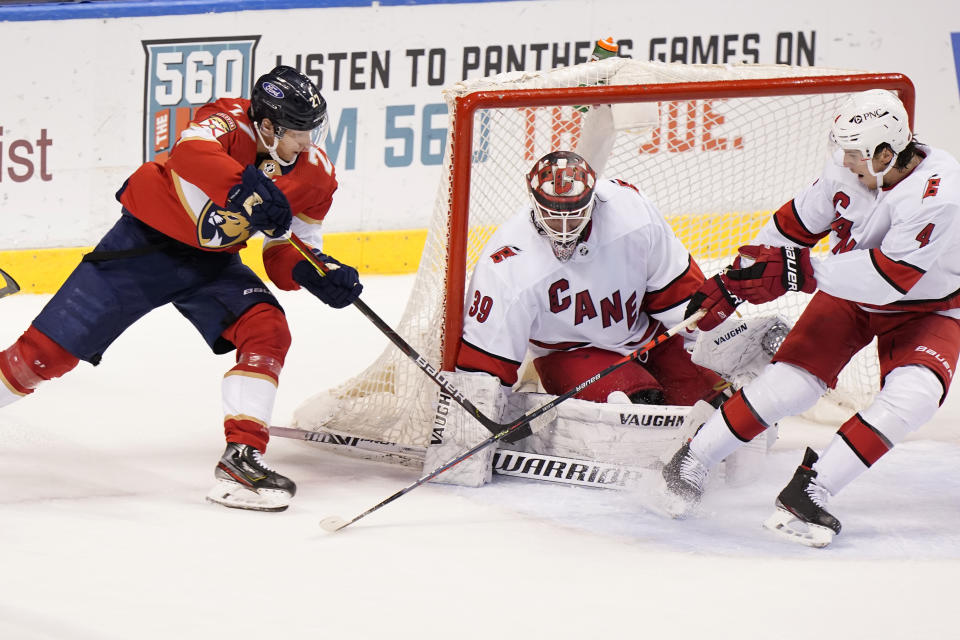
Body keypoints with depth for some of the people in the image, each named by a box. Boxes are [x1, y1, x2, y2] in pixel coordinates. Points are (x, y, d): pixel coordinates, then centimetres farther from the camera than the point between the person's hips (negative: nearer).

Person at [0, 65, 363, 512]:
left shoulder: (315, 177, -7)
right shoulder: (229, 120, -23)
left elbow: (284, 259, 0)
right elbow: (190, 154, -46)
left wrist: (320, 275, -21)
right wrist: (249, 187, -58)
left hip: (213, 262, 5)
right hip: (146, 240, -4)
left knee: (267, 330, -20)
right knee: (50, 349, -6)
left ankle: (241, 459, -19)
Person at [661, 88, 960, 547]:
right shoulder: (851, 169, -15)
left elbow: (888, 276, -39)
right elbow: (797, 222, 0)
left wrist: (797, 271, -40)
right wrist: (729, 284, 1)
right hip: (849, 293, 3)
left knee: (914, 394, -29)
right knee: (795, 377, -14)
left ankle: (808, 490, -27)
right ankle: (691, 462, 0)